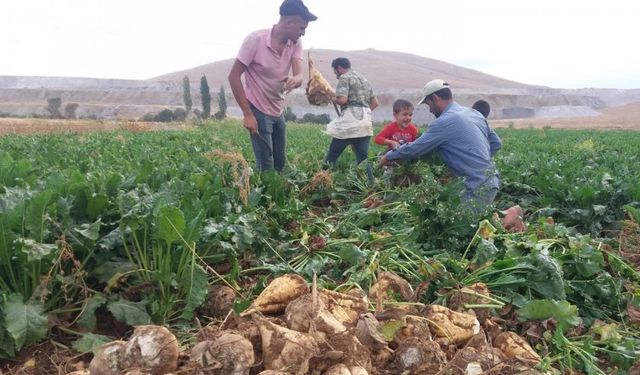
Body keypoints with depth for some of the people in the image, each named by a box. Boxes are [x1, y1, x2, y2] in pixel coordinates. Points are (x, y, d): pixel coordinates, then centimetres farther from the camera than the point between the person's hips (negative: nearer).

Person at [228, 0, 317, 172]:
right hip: (258, 111, -6)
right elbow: (233, 76, -17)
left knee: (281, 163, 13)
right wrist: (247, 114, -21)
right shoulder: (256, 40, -21)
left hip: (278, 111, 6)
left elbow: (299, 76, -17)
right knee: (266, 166, -6)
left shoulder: (295, 43, -4)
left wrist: (294, 80, -43)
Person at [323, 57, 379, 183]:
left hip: (350, 123, -7)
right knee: (363, 159, 5)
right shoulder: (364, 79, 24)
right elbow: (375, 103, 24)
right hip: (366, 124, 7)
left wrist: (332, 99, 5)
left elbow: (342, 100, -14)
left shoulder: (344, 78, 0)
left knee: (332, 155, 3)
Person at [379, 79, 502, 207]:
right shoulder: (474, 113, 12)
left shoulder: (443, 123, -15)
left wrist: (388, 156, 7)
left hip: (479, 188, -9)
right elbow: (496, 143, 17)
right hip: (492, 180, 9)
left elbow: (412, 149, -9)